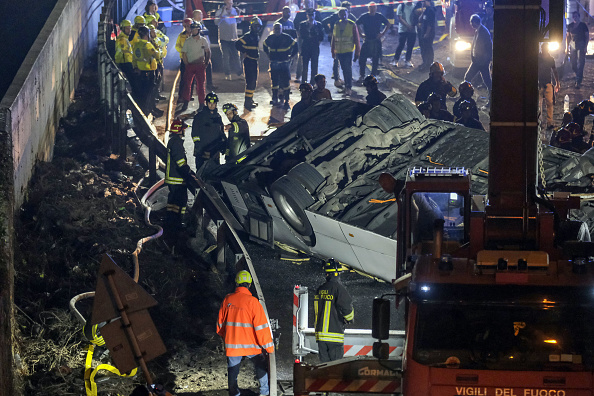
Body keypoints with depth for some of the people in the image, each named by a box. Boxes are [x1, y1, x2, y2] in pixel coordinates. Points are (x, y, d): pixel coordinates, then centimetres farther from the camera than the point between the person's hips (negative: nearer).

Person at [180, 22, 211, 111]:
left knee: (200, 85, 4)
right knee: (187, 84, -4)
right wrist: (186, 63, -4)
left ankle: (202, 103, 11)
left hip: (200, 65, 0)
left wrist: (206, 63, 4)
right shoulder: (188, 41, 2)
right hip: (190, 65, 0)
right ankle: (185, 103, 1)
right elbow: (184, 53, 4)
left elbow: (208, 52, 13)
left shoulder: (203, 40, 5)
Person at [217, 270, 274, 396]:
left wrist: (224, 338, 27)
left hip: (231, 344, 3)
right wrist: (268, 346, -6)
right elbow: (261, 326, -13)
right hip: (250, 344, -3)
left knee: (233, 372, 11)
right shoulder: (252, 302, -14)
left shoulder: (227, 299, -2)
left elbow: (220, 322, 10)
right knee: (261, 367, 16)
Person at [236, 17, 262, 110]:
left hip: (254, 61, 9)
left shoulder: (257, 36, 14)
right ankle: (247, 102, -10)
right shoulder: (247, 36, -14)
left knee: (254, 81, 16)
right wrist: (244, 52, -16)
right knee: (250, 81, -12)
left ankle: (250, 99, 28)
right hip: (248, 61, -9)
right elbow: (237, 44, -22)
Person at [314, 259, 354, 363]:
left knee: (324, 363, 11)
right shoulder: (338, 288, -12)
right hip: (334, 334, -7)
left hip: (320, 334, 7)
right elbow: (347, 308, -12)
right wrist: (350, 319, 8)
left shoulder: (319, 290, 10)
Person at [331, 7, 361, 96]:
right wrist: (333, 52, 13)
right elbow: (333, 40, 13)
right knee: (344, 69, 11)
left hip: (349, 51, -4)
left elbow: (356, 40, -1)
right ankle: (347, 86, 20)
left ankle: (348, 88, -9)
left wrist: (357, 53, -2)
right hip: (339, 52, 4)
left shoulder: (352, 25, -4)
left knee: (348, 69, -11)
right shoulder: (336, 25, 6)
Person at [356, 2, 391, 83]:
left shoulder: (380, 16, -1)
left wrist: (382, 33, 2)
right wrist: (361, 34, -1)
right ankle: (361, 76, 5)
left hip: (376, 41, 1)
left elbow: (388, 24, 10)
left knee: (375, 60, 6)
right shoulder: (364, 16, -4)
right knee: (362, 59, -6)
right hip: (366, 40, -1)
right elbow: (356, 25, 7)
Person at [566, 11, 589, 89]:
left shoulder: (583, 25, -1)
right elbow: (568, 37, 13)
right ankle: (580, 76, 31)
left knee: (580, 64, -11)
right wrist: (567, 47, 7)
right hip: (572, 46, 4)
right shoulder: (570, 26, 8)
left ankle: (578, 82, -13)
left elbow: (587, 37, 0)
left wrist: (585, 46, -9)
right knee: (573, 65, 5)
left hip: (581, 46, -4)